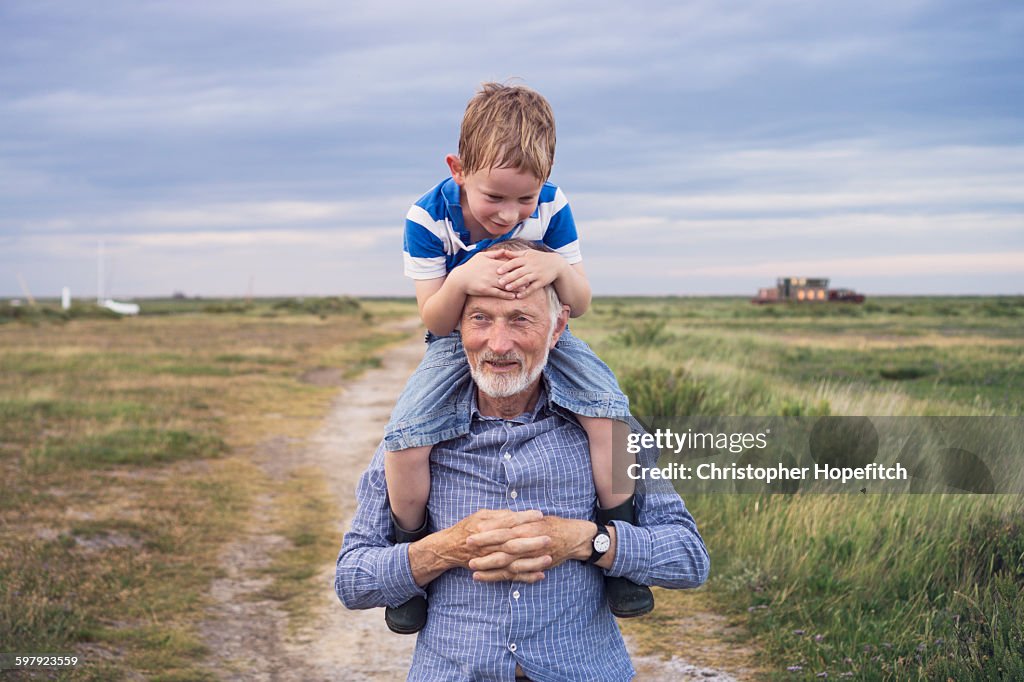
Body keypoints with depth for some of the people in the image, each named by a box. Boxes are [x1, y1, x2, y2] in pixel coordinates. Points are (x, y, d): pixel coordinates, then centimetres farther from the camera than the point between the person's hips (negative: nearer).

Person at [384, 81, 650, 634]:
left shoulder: (551, 208, -16)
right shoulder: (429, 218, -20)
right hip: (458, 343, -1)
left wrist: (557, 268, -34)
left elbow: (580, 306, -10)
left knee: (608, 408, -25)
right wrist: (461, 281, -40)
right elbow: (435, 322, -17)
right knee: (404, 436, -26)